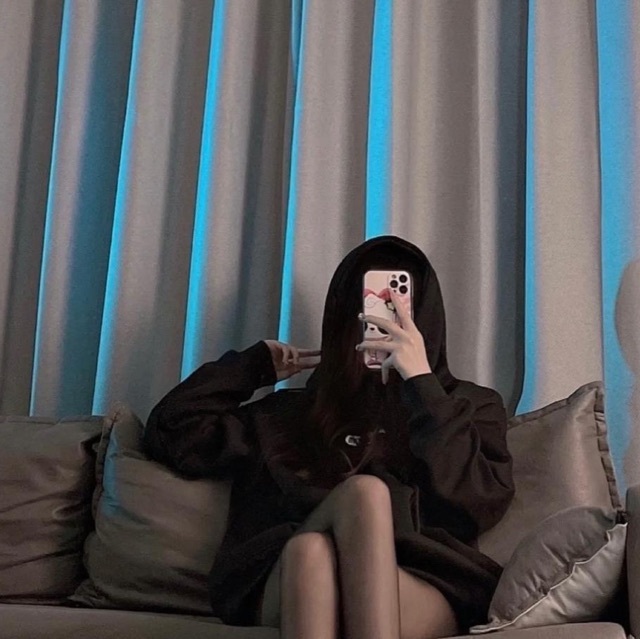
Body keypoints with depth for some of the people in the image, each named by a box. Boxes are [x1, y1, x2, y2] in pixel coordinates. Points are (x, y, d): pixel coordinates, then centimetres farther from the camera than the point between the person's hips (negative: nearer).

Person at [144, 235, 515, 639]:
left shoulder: (470, 406, 19)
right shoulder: (297, 410, 22)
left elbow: (475, 504, -2)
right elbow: (172, 433, 19)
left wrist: (420, 383, -6)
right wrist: (256, 365, 22)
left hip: (426, 592, -1)